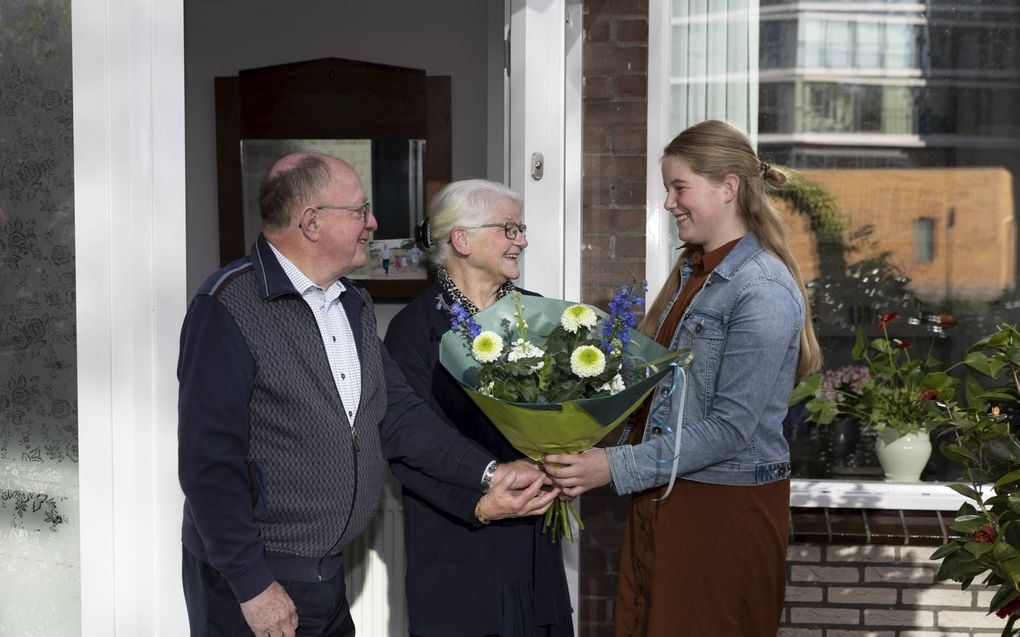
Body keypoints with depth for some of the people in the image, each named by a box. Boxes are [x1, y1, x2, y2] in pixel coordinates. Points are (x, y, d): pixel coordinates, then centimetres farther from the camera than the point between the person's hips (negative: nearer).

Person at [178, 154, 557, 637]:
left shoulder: (355, 306, 10)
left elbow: (398, 416, 7)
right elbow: (210, 461, -20)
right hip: (247, 581, -7)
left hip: (329, 574, 7)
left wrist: (488, 474, -5)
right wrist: (252, 586, -19)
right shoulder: (229, 309, -17)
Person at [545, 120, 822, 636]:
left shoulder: (763, 290, -16)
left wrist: (617, 467, -23)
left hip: (726, 511, -7)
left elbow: (730, 427, -20)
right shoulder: (689, 271, 11)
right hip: (661, 496, 8)